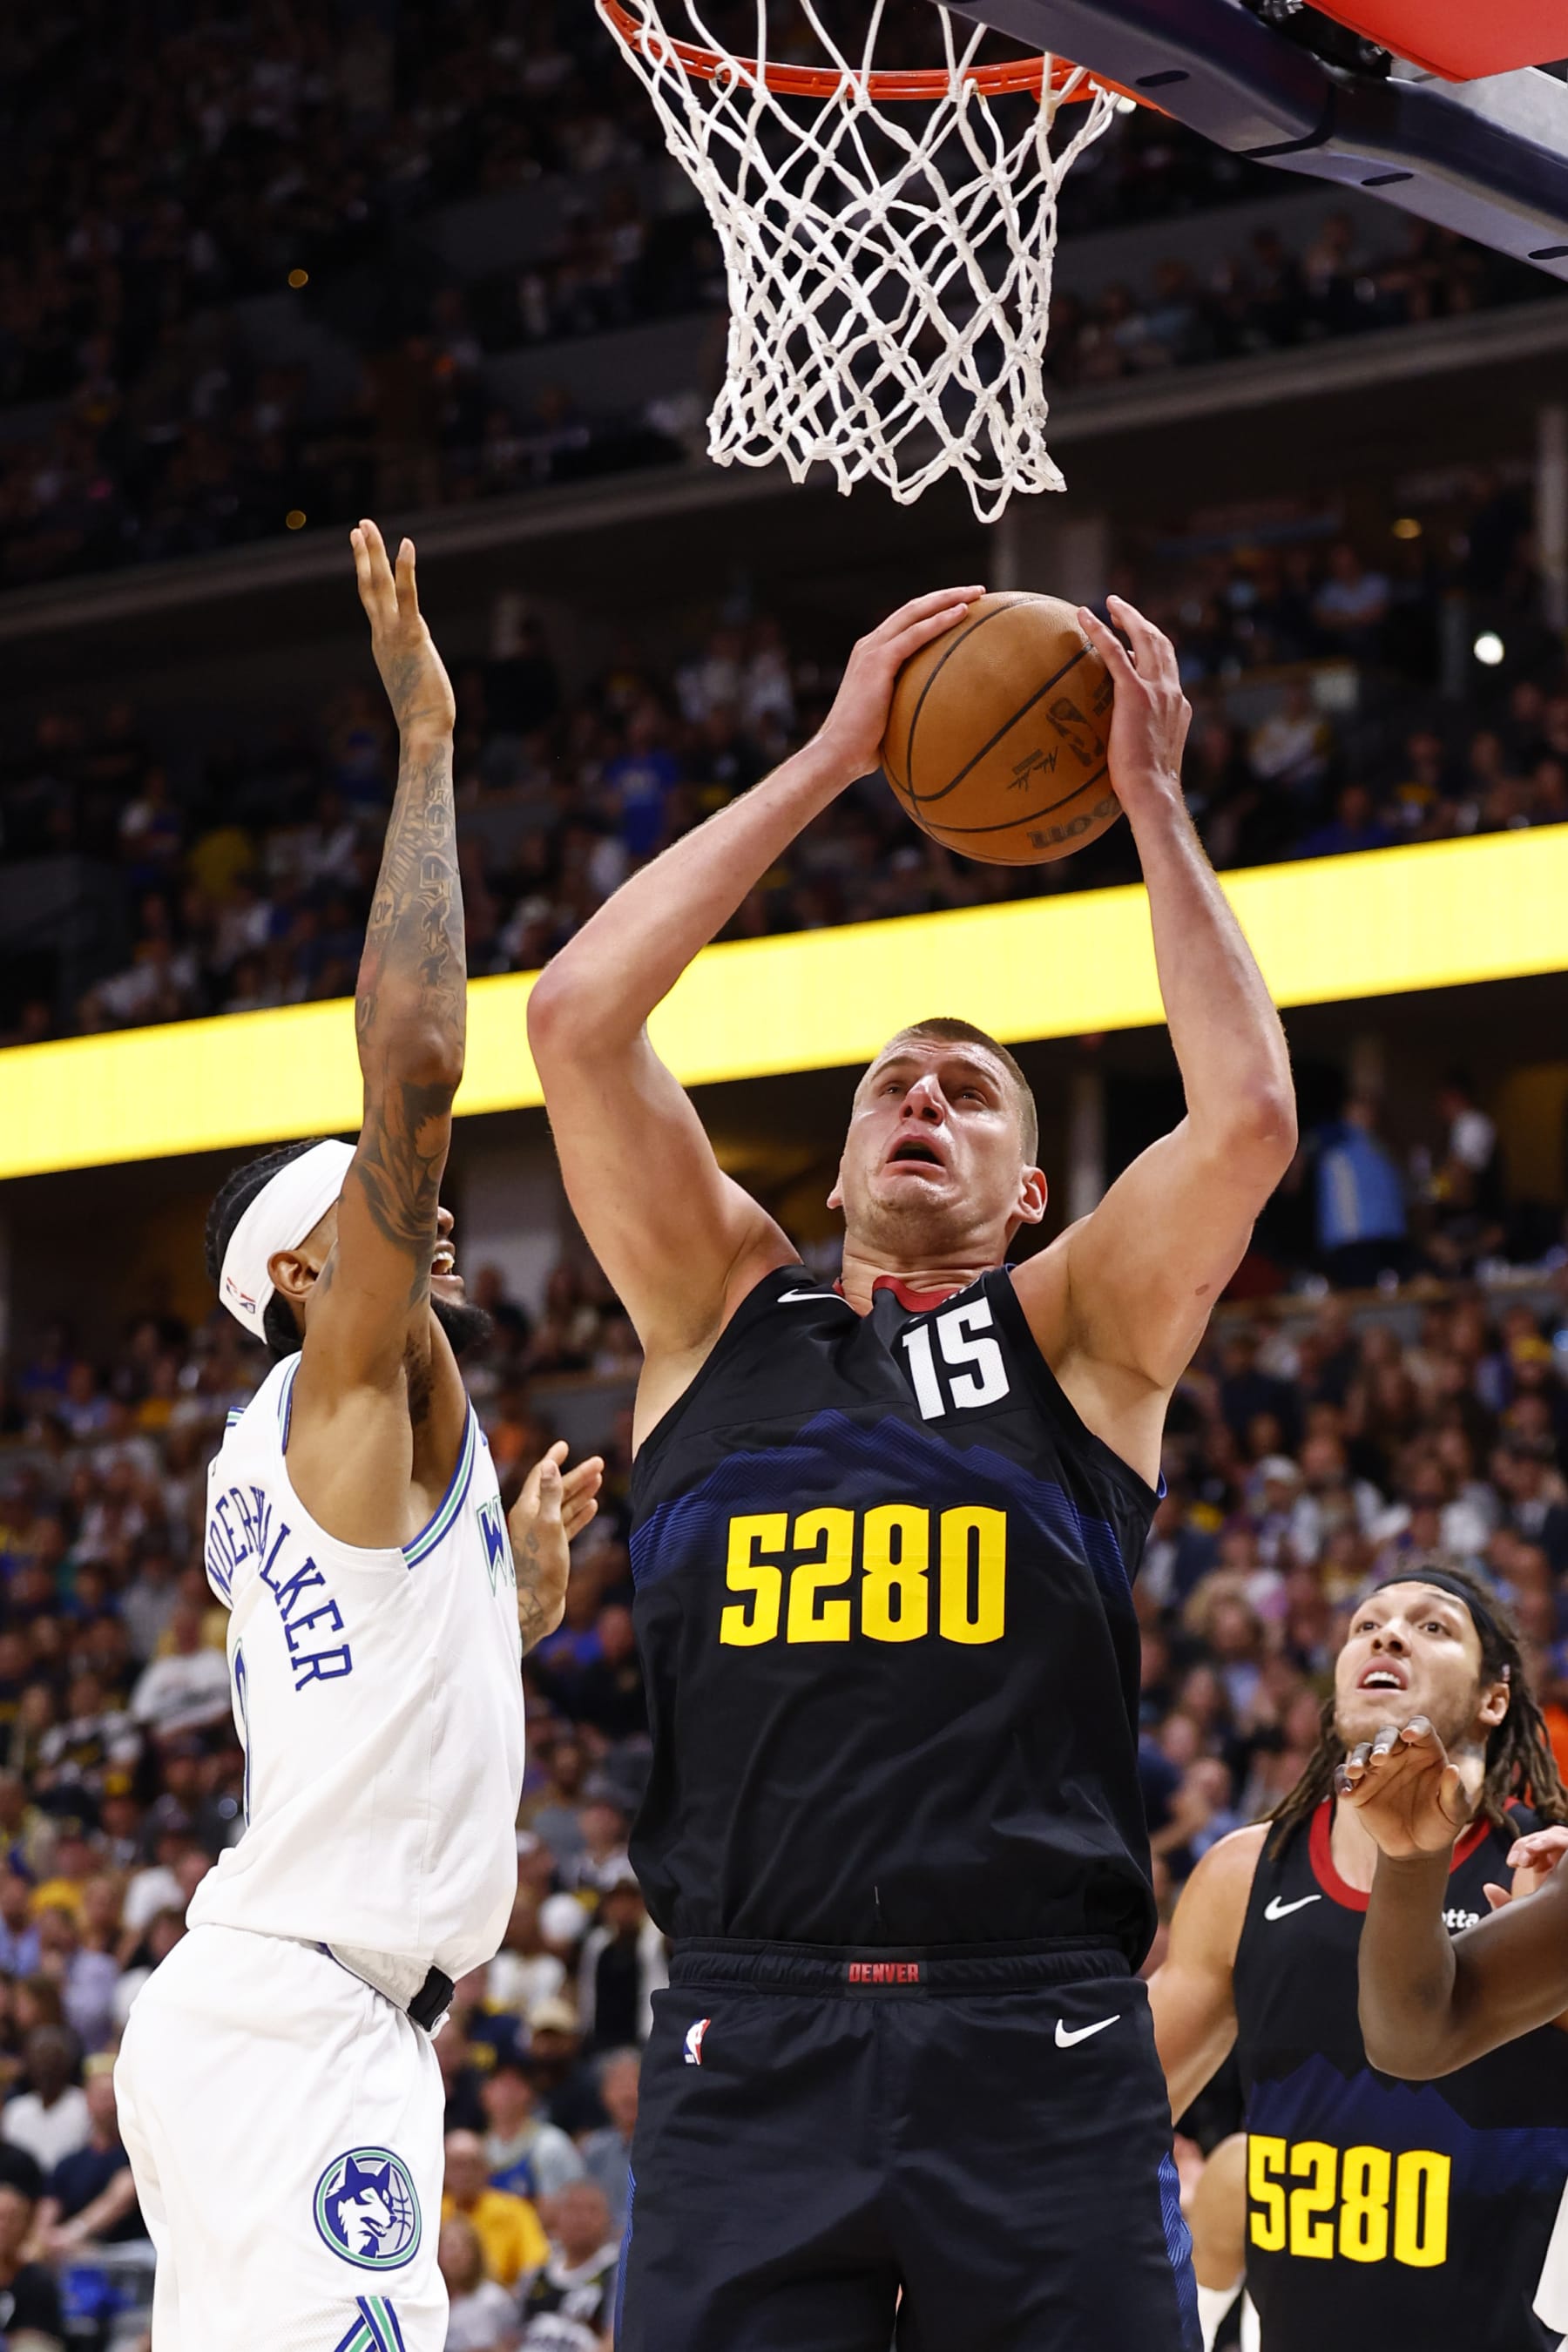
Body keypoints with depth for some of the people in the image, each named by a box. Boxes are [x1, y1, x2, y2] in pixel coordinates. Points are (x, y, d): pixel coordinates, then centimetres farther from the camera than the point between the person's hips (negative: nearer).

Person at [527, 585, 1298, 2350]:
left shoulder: (1078, 1335, 13)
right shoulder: (724, 1312, 16)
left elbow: (1250, 1116, -4)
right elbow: (575, 1018, 4)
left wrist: (1150, 803, 4)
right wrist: (827, 762, 6)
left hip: (1037, 2049, 0)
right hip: (750, 2048, 1)